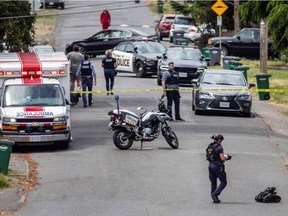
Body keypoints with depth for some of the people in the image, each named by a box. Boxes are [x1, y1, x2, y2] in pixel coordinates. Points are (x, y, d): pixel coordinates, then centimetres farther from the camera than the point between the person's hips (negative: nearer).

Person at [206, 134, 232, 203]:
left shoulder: (209, 146, 8)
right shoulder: (219, 147, -14)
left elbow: (207, 157, 14)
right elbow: (222, 158, -18)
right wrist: (226, 156, 2)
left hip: (210, 165, 7)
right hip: (218, 166, -7)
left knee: (213, 182, 14)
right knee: (223, 182, 4)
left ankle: (215, 198, 15)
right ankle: (215, 194, -11)